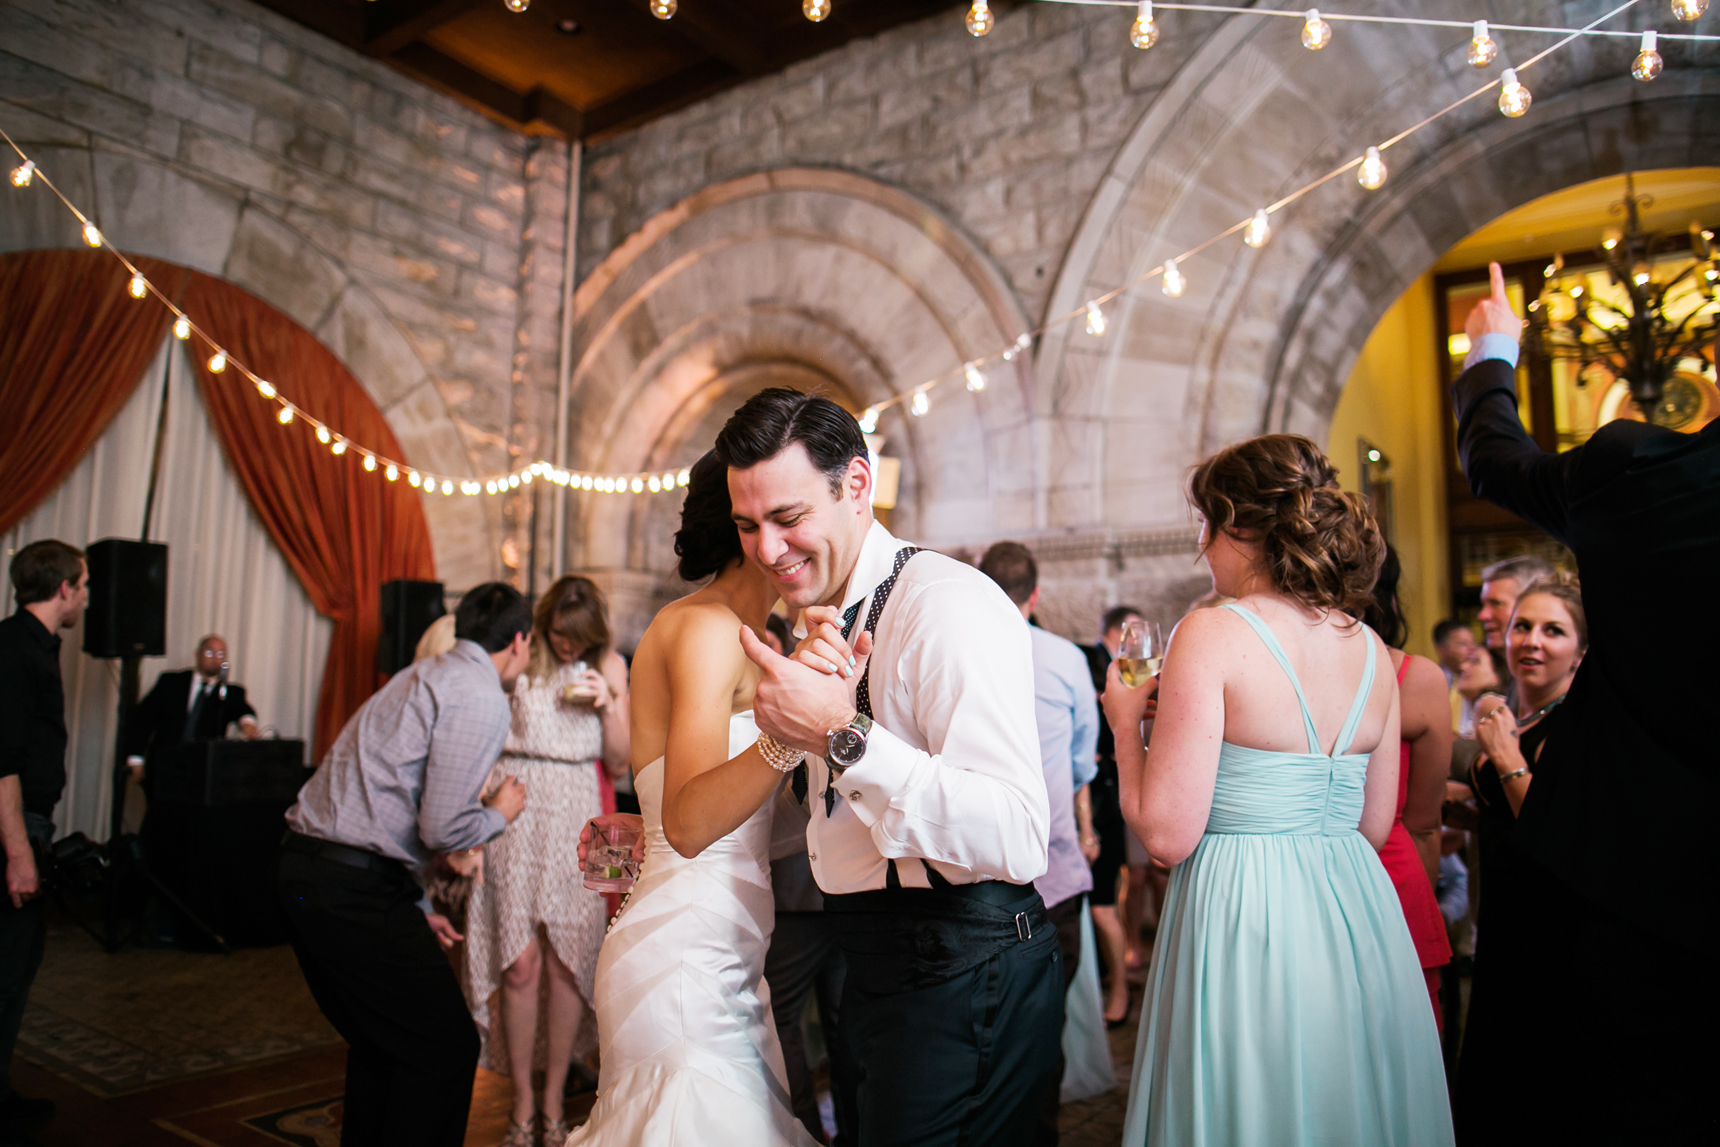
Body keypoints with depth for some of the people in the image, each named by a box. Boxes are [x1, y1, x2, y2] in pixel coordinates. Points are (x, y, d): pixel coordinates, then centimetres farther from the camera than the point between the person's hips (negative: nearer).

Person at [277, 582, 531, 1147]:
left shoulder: (424, 677, 18)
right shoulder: (481, 698, -12)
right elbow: (441, 828, -19)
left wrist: (417, 907, 26)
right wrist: (499, 814, 3)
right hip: (355, 890, -10)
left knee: (381, 1043, 24)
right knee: (447, 1048, 1)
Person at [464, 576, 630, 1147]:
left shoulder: (609, 667, 7)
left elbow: (620, 762, 7)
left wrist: (608, 706, -9)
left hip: (577, 823, 1)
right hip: (514, 816, -1)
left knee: (565, 965, 2)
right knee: (519, 964, -3)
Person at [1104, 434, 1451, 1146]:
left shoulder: (1213, 634, -16)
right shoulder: (1370, 649, 3)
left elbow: (1167, 835, -17)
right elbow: (1373, 825, 11)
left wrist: (1127, 722, -3)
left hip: (1245, 925, -6)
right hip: (1358, 915, 7)